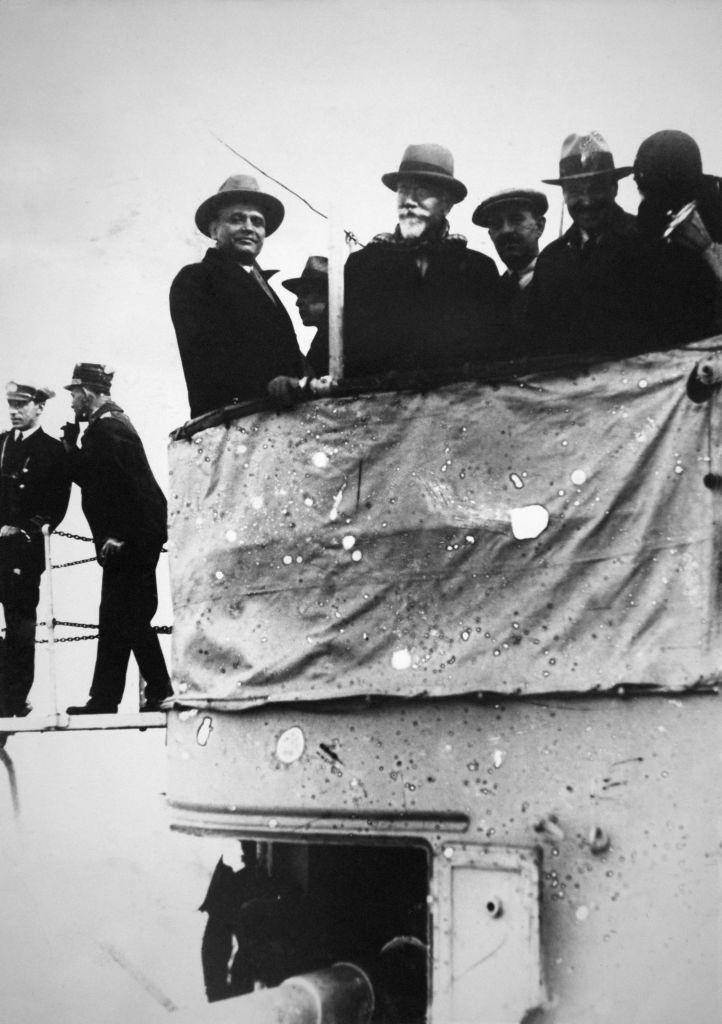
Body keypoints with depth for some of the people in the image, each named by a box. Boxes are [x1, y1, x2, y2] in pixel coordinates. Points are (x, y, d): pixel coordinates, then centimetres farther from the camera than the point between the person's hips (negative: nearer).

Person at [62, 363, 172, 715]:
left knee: (118, 619, -6)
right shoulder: (110, 423, 19)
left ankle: (105, 700, -2)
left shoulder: (106, 428, -13)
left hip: (128, 540, -10)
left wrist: (117, 537, -21)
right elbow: (90, 478, 20)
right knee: (132, 618, 14)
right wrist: (72, 448, 9)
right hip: (137, 538, 10)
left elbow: (120, 484, -22)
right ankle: (159, 690, 19)